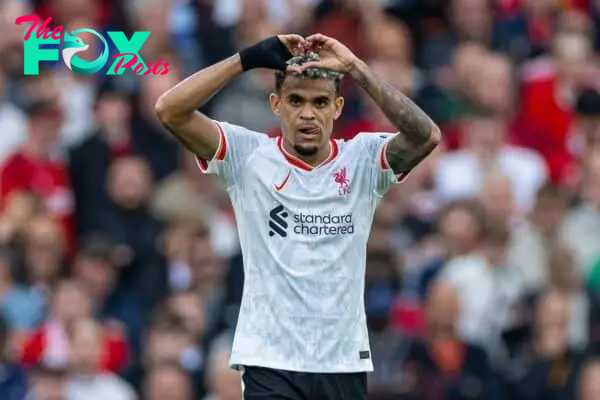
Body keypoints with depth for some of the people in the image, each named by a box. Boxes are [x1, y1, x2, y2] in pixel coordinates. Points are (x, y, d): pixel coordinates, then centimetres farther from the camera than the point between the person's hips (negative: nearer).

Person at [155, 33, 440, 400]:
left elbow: (427, 136, -17)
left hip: (344, 363, 2)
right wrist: (249, 58, -17)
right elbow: (170, 110, -12)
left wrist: (356, 69, -23)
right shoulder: (248, 156, -1)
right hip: (271, 364, -2)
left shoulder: (364, 159, 2)